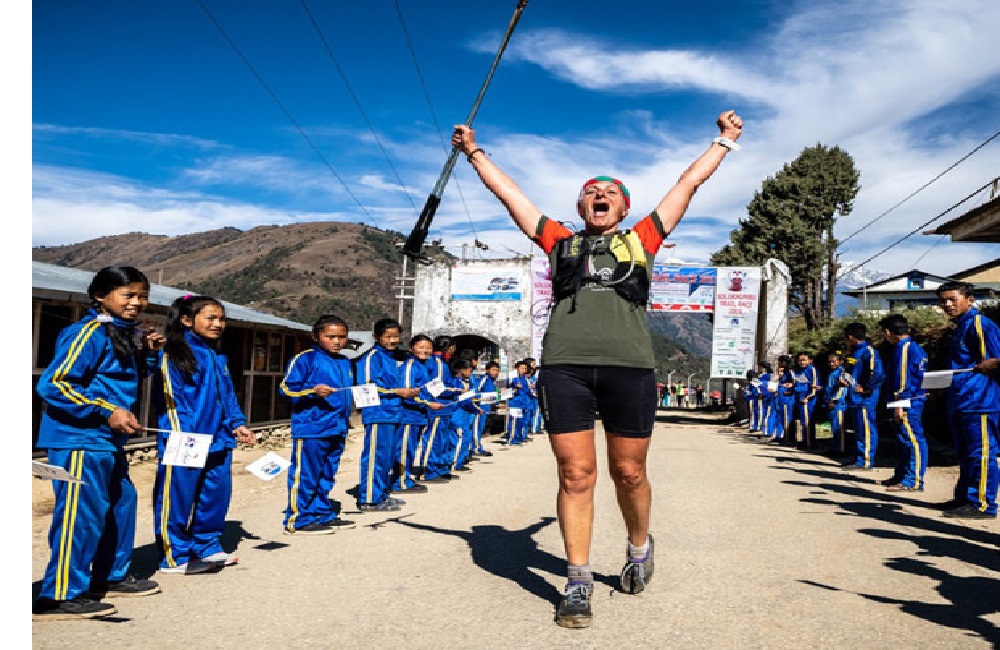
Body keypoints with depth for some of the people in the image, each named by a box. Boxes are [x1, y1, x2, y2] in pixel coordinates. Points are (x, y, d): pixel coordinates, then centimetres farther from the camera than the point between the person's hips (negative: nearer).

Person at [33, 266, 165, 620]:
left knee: (122, 502, 18)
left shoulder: (125, 333, 13)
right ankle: (61, 596, 3)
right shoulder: (90, 332, -16)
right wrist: (108, 412, -22)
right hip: (79, 440, -10)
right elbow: (53, 384, -21)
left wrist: (148, 352, 7)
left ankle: (112, 576, 32)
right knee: (81, 513, -7)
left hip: (108, 441, 10)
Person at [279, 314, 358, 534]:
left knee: (327, 475, 15)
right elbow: (287, 388, -10)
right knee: (305, 475, -4)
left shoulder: (346, 363, 18)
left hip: (338, 429, 8)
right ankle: (298, 520, 4)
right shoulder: (305, 359, -5)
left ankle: (323, 514, 25)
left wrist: (347, 416, 21)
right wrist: (313, 391, -23)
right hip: (311, 428, -7)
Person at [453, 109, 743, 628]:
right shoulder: (560, 242, 22)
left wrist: (723, 141, 40)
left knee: (629, 473, 7)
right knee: (575, 474, -1)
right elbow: (508, 192, 30)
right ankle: (578, 582, 11)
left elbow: (688, 183, 31)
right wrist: (474, 152, 38)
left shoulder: (640, 240, 22)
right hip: (564, 366, 0)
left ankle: (639, 549, 33)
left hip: (629, 366, 0)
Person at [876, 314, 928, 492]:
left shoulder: (903, 347, -12)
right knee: (903, 441, 17)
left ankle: (914, 481, -10)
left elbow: (903, 378, -18)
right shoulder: (916, 347, 18)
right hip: (916, 399, 11)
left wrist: (899, 405, -20)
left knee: (912, 440, -10)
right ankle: (900, 476, 26)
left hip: (907, 403, -11)